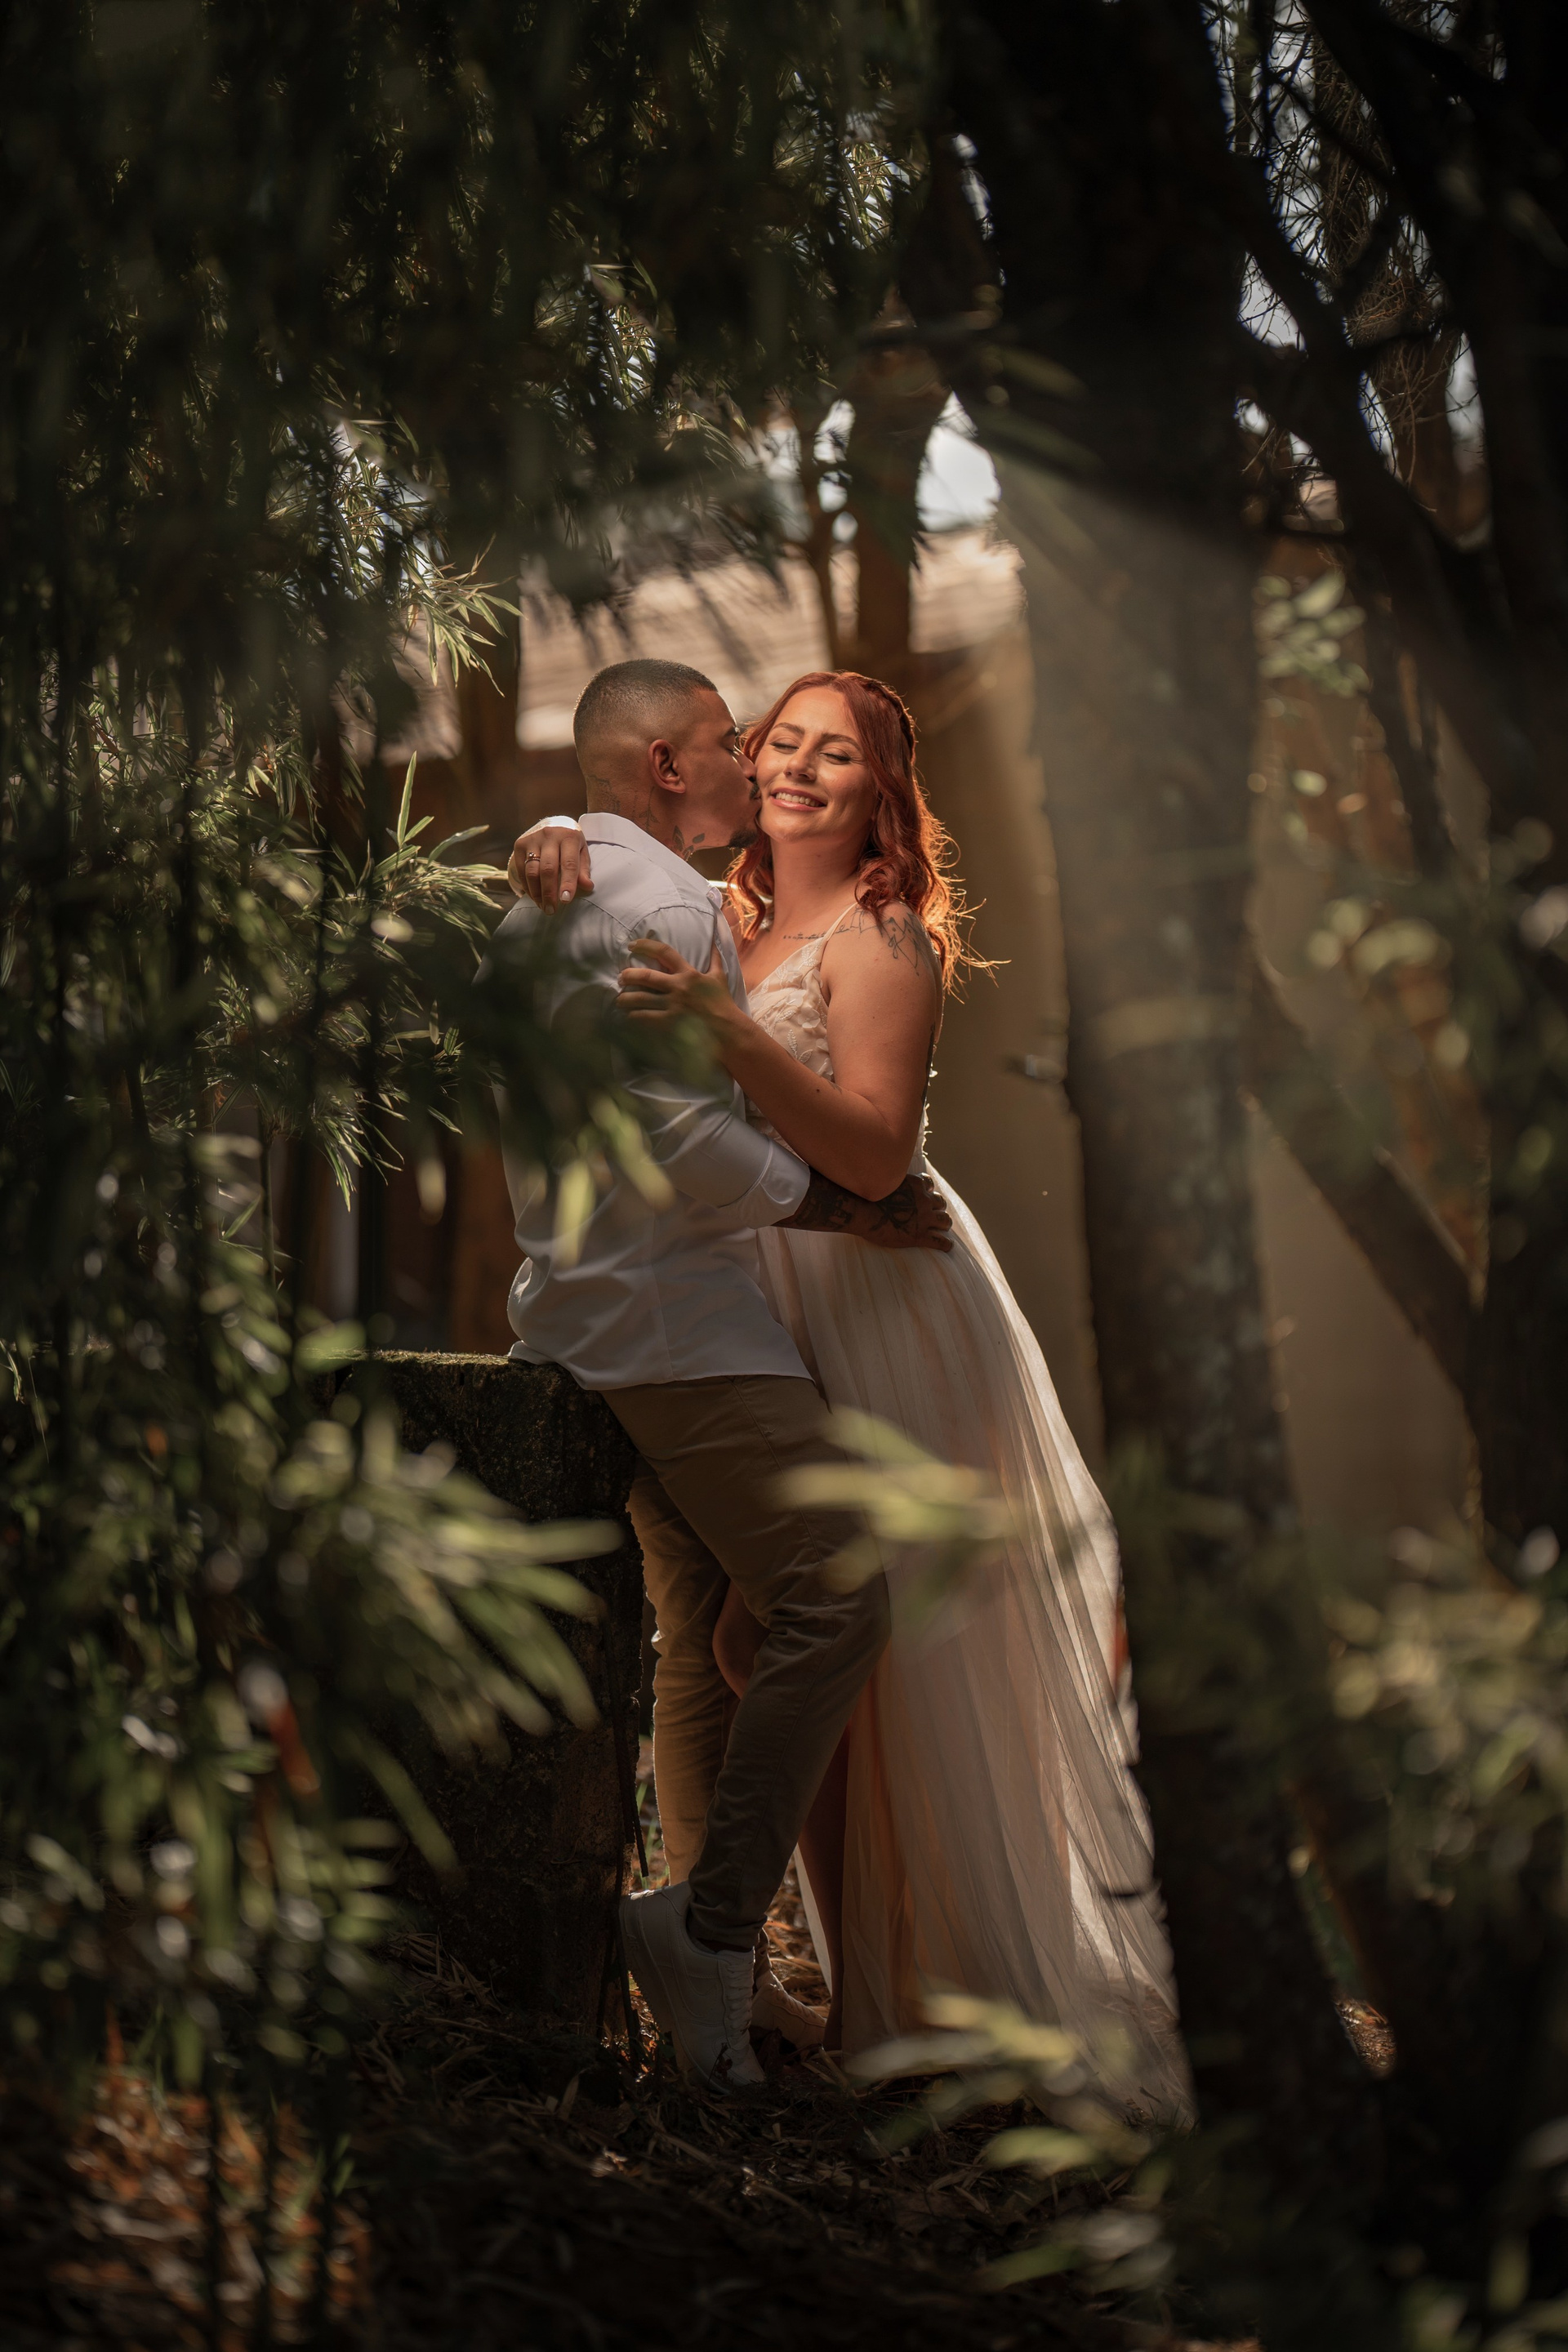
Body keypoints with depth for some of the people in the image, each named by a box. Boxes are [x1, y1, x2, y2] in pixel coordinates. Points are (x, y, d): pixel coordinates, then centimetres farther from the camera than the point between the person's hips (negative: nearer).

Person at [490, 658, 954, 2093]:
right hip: (681, 1322, -11)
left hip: (587, 1314, 11)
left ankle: (722, 1965, 17)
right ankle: (714, 1922, -8)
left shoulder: (542, 891, 19)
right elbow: (683, 1139, -22)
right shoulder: (664, 904, -15)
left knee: (700, 1629, 13)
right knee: (833, 1609, -8)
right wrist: (843, 1208, -13)